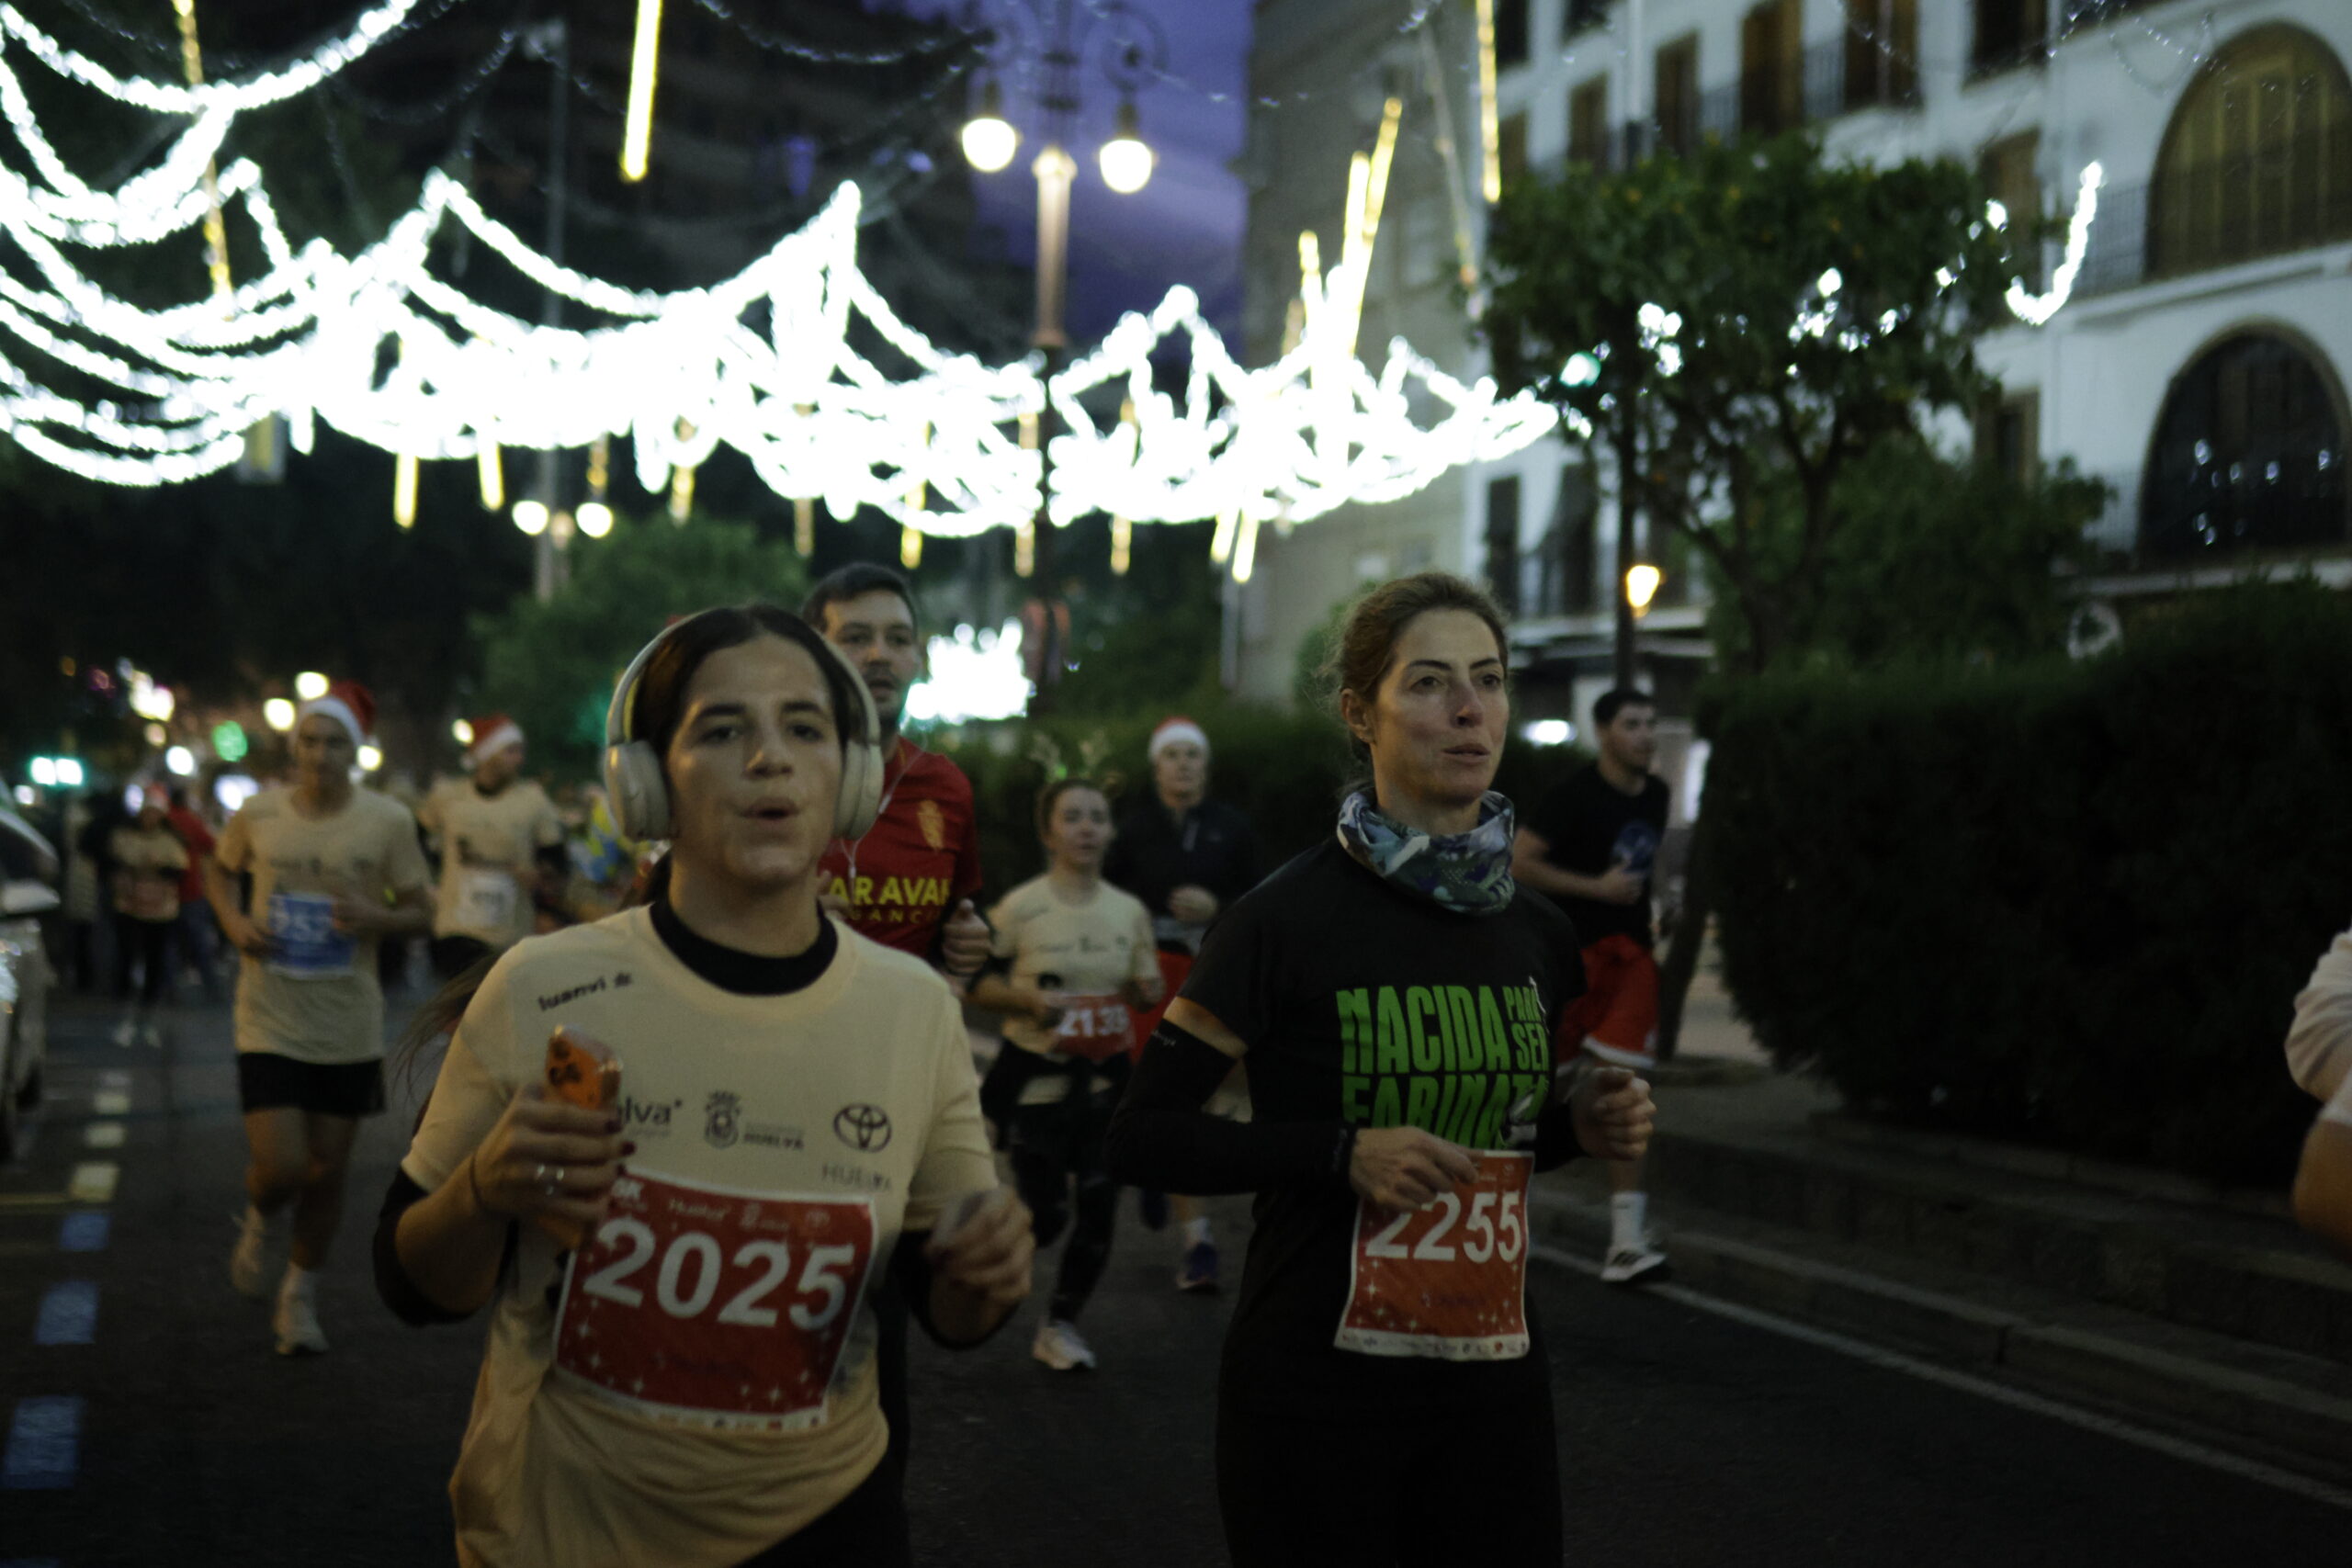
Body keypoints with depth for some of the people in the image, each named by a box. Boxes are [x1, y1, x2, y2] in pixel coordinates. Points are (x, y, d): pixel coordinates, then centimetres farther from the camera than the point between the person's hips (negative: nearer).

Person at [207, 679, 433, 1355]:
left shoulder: (387, 821, -5)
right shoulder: (259, 813, -2)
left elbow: (421, 910, 1)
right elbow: (218, 869, 17)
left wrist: (376, 917, -21)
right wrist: (232, 920, -3)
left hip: (349, 1027, 1)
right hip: (270, 1021, -1)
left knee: (327, 1169, 10)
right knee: (279, 1168, -10)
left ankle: (300, 1296, 32)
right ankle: (257, 1222, 28)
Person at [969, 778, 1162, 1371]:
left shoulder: (1130, 911, 4)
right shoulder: (1019, 909, -8)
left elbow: (1145, 989, 15)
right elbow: (978, 984, -3)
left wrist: (1149, 990, -8)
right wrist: (1027, 998, -20)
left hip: (1106, 1077, 4)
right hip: (1036, 1077, -4)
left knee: (1098, 1210, 2)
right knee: (1045, 1216, -4)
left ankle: (1061, 1324, 20)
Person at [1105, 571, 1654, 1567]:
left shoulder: (1535, 932, 6)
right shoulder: (1285, 921, -11)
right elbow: (1141, 1139, -10)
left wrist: (1577, 1125, -1)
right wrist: (1343, 1153, -21)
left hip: (1496, 1382, 5)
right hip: (1317, 1387, -5)